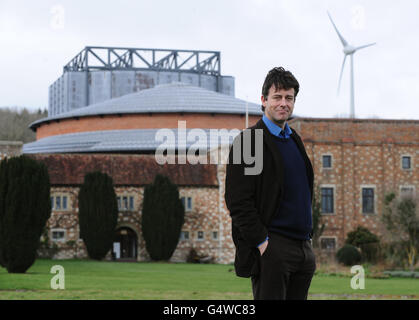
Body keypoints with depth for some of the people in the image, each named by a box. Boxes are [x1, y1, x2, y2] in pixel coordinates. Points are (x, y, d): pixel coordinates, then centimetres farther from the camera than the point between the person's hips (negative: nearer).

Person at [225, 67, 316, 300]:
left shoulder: (295, 140, 18)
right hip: (271, 248, -8)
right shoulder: (249, 141, -7)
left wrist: (308, 235, 14)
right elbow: (238, 201, -13)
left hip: (303, 246, 8)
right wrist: (262, 243, -17)